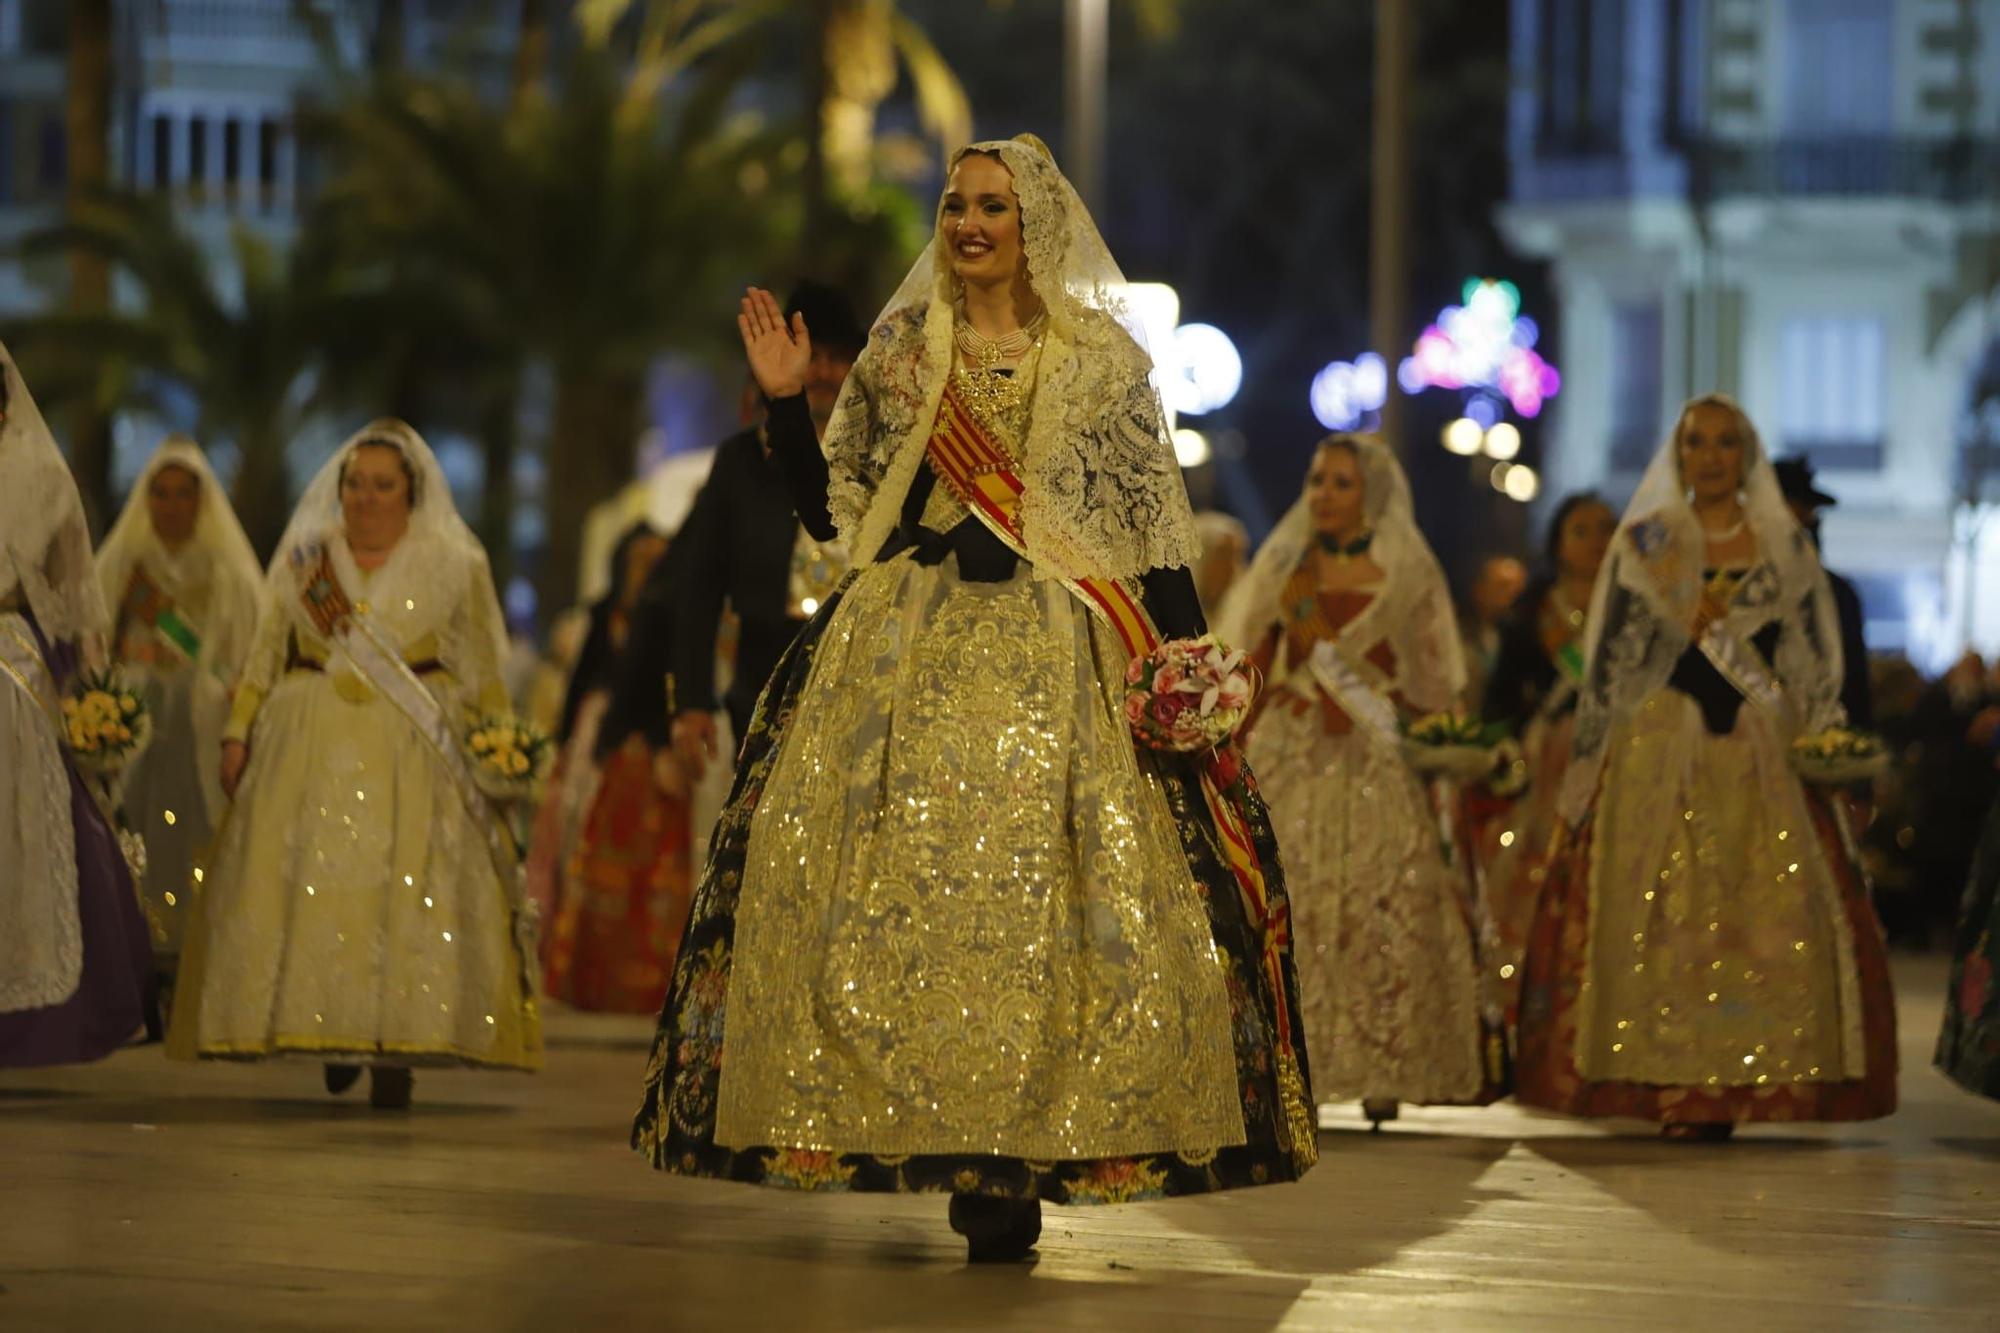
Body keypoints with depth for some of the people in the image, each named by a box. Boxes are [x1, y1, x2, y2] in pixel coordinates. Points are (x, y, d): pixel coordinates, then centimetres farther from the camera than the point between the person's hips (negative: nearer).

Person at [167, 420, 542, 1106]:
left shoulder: (454, 565, 7)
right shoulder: (302, 560, 11)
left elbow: (482, 674, 8)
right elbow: (263, 657, 12)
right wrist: (238, 733, 2)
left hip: (416, 754, -2)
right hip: (310, 751, 2)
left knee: (409, 890, -10)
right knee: (308, 887, -4)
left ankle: (394, 1050, -8)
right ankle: (330, 1034, 7)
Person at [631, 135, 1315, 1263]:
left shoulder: (1103, 361, 6)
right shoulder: (899, 352, 13)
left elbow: (1156, 528, 3)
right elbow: (829, 511, 12)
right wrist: (788, 401, 0)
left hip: (1058, 661, -2)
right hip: (905, 656, 2)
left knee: (1043, 891, -12)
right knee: (893, 887, -8)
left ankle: (1019, 1166, -8)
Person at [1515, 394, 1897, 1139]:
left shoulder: (1786, 548, 11)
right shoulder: (1645, 544, 9)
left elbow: (1815, 666, 10)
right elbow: (1611, 660, 7)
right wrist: (1588, 769, 1)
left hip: (1763, 761, 1)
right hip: (1659, 755, -1)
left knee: (1771, 909, -9)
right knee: (1660, 917, -8)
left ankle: (1737, 1085, -6)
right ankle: (1669, 1084, -6)